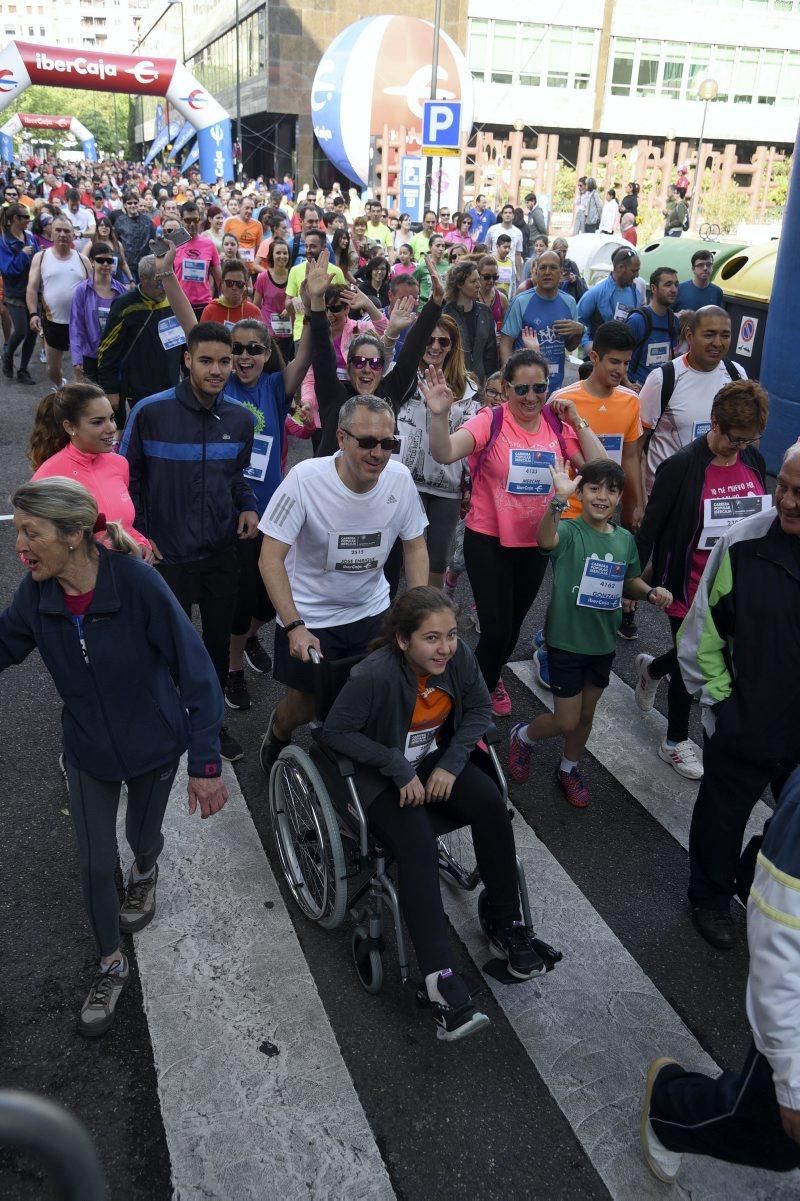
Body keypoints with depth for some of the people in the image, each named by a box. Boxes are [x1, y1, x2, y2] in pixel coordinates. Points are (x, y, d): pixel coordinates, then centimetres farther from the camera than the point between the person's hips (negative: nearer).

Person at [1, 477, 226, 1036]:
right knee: (96, 864, 11)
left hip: (153, 744, -2)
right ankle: (112, 964, 37)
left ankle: (145, 871, 61)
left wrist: (206, 763, -23)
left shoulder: (136, 581, -30)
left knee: (142, 835, 22)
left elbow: (196, 671, -25)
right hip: (88, 750, 3)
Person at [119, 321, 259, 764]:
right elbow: (126, 478, -3)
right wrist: (138, 534, -7)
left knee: (219, 639, 15)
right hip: (168, 555, -4)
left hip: (222, 553, 4)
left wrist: (247, 507, -4)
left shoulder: (240, 419, -1)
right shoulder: (151, 412, -14)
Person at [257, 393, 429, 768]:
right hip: (309, 615, -3)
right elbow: (271, 558, -21)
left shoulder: (400, 478, -14)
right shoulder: (305, 478, -24)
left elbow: (415, 546, 1)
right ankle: (277, 731, 45)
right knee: (304, 706, 8)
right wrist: (295, 627, -27)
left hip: (371, 611, 3)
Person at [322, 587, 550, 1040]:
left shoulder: (459, 655, -15)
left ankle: (506, 925, -1)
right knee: (418, 846, -29)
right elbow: (336, 731, -19)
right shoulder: (374, 675, -29)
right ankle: (441, 979, -29)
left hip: (437, 759, 5)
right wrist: (399, 768, -22)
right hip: (383, 778, -5)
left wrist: (451, 764, -12)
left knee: (491, 805, -20)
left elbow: (480, 709, 0)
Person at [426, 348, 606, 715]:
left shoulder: (558, 424, -2)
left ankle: (490, 678, 51)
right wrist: (439, 415, -45)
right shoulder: (490, 421, -15)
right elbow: (444, 453, -29)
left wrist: (578, 421, -10)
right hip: (489, 541, -4)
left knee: (514, 623, 21)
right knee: (497, 629, -2)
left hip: (536, 542, 5)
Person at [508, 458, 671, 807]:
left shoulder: (625, 540, 0)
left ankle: (568, 769, 43)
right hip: (566, 642, -5)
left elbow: (630, 582, 14)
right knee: (567, 721, 3)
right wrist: (559, 499, -58)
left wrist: (650, 592, -8)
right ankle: (523, 736, 34)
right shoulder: (568, 531, -17)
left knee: (586, 715, 20)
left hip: (603, 644, 5)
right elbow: (545, 538, -41)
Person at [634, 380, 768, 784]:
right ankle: (675, 742, 31)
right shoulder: (681, 466, -18)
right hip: (690, 585, -5)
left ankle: (651, 668, 51)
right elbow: (650, 527, -13)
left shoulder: (753, 461, 0)